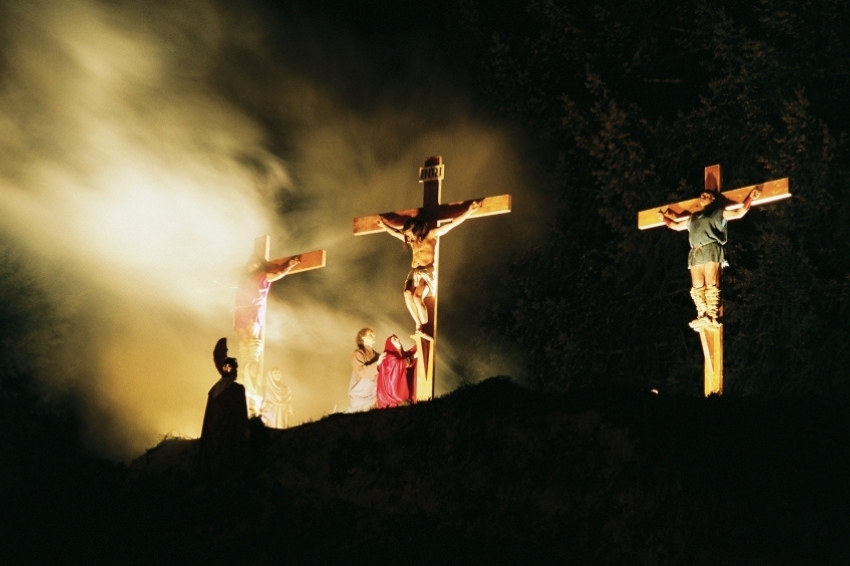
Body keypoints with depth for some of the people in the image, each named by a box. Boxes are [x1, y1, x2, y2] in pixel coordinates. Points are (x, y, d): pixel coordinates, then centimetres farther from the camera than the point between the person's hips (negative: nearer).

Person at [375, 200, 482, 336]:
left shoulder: (431, 235, 1)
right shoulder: (411, 240, 18)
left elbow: (451, 224, -6)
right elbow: (396, 232, 38)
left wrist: (469, 212, -14)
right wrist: (384, 226, 48)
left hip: (428, 271, -6)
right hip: (415, 272, 6)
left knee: (417, 297, -28)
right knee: (407, 294, -24)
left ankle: (425, 327, -17)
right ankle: (418, 324, -18)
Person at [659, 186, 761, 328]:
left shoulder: (718, 213, 19)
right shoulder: (692, 218, 32)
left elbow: (739, 213, 14)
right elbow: (676, 226, 45)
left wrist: (750, 197, 7)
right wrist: (664, 218, 54)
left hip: (711, 250, -5)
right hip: (696, 253, 5)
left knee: (711, 284, -15)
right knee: (697, 286, -9)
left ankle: (713, 316, -23)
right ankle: (703, 317, -15)